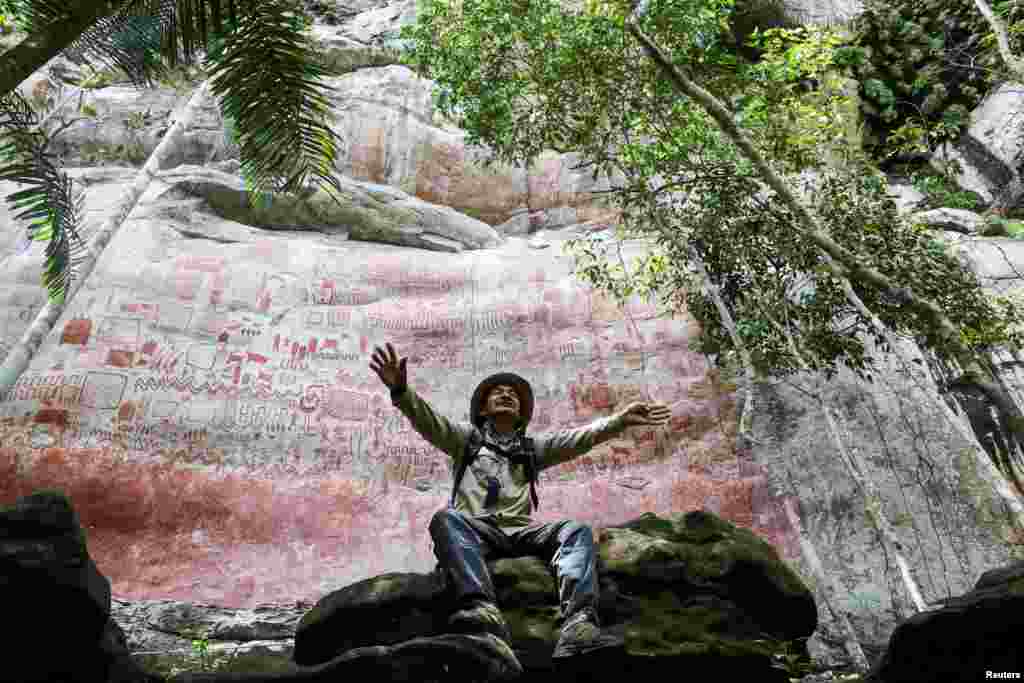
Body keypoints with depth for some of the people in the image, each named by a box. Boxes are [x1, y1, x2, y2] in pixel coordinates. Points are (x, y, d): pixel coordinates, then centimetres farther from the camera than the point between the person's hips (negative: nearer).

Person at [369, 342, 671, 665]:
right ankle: (484, 611, -58)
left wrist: (620, 419, -4)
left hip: (519, 530, 2)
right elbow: (426, 419, 4)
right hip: (473, 530, -2)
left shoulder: (533, 447, 28)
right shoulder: (465, 437, 22)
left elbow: (580, 436, 13)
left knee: (577, 531, -23)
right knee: (446, 519, -34)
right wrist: (400, 390, -16)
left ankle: (578, 626, -48)